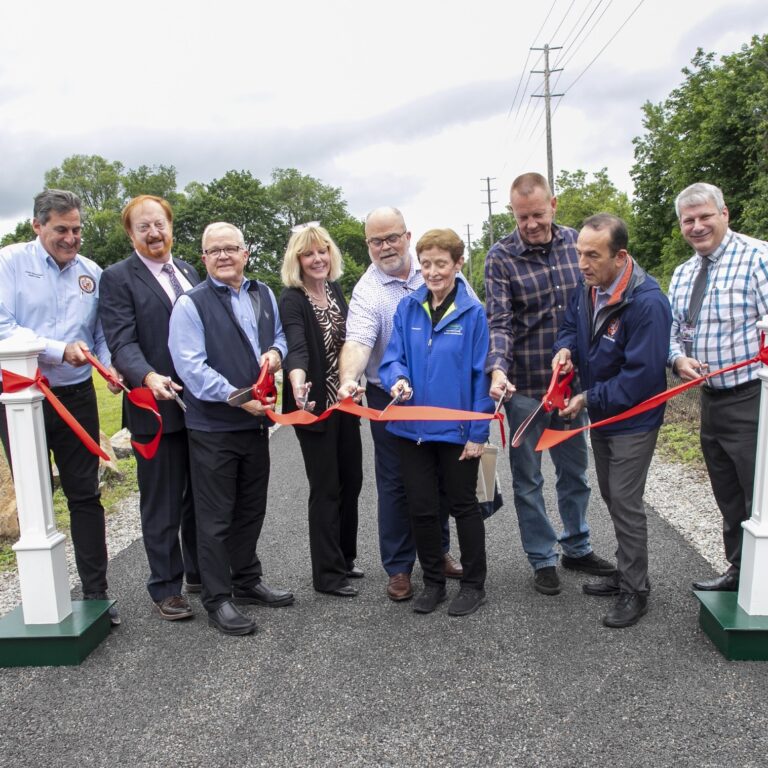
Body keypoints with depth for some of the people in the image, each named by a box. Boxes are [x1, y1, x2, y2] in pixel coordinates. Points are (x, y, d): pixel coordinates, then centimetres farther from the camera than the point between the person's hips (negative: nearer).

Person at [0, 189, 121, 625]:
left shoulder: (92, 272, 5)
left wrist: (110, 365, -10)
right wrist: (61, 351, -23)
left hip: (76, 396, 2)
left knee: (86, 495, 6)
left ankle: (96, 592, 17)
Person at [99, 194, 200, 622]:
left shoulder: (189, 273, 14)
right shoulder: (118, 278, -4)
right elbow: (122, 342, -14)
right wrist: (149, 377, -32)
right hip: (156, 408, -5)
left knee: (200, 498, 16)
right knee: (162, 505, 5)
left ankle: (200, 573, 32)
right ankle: (166, 587, 20)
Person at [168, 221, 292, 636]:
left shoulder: (263, 294, 9)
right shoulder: (191, 304, -10)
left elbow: (278, 334, 22)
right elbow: (191, 367, -17)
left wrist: (275, 351, -2)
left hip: (256, 420, 6)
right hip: (212, 426, -6)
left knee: (251, 509, 18)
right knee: (216, 518, 4)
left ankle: (247, 581, 36)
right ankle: (217, 599, 18)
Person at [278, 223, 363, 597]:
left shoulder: (335, 288, 7)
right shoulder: (291, 300, -15)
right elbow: (297, 347, -33)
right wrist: (298, 381, -51)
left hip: (343, 400, 7)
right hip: (314, 403, -7)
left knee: (351, 480, 14)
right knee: (326, 489, 1)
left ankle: (344, 558, 32)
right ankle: (327, 574, 16)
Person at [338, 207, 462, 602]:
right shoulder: (367, 291, -11)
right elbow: (358, 341, -25)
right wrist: (348, 378, -45)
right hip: (390, 400, -3)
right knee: (395, 483, 6)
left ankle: (438, 551, 35)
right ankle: (398, 567, 21)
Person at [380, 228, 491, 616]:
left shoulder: (473, 312, -9)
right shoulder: (408, 307, 1)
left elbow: (481, 375, -9)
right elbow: (393, 357, 0)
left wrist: (478, 432, -11)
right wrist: (398, 379, -23)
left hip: (457, 429, -3)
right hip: (413, 427, 4)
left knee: (463, 505, 12)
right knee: (420, 508, 13)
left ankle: (474, 584, 29)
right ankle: (433, 582, 32)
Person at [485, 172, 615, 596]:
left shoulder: (576, 242, 2)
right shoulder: (501, 257, -10)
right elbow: (499, 322, -17)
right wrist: (497, 370, -33)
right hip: (524, 386, -4)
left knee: (575, 470, 18)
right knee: (528, 478, 7)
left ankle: (577, 548, 37)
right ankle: (543, 559, 24)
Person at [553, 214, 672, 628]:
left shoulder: (647, 302, -28)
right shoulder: (587, 287, -4)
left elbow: (642, 375, -27)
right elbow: (571, 325, 13)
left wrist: (589, 399, -21)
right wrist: (565, 348, -11)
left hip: (633, 419, -8)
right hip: (600, 414, 8)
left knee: (625, 502, -2)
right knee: (612, 498, 18)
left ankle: (634, 590, 16)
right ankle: (625, 571, 36)